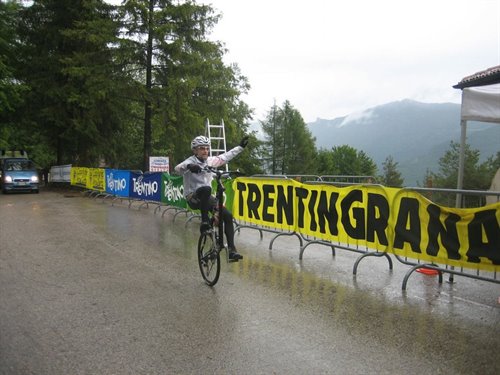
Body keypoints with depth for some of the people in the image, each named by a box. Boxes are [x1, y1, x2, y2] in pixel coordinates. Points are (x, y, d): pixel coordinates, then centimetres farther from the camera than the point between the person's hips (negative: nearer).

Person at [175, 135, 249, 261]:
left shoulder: (210, 161, 5)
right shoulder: (191, 161, -12)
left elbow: (226, 156, 19)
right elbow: (177, 168, -32)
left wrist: (241, 146, 23)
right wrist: (188, 166, -54)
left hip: (207, 198, 6)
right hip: (193, 198, -6)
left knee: (228, 215, -10)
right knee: (206, 189, -39)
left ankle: (232, 250, -5)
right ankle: (204, 221, -26)